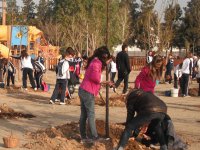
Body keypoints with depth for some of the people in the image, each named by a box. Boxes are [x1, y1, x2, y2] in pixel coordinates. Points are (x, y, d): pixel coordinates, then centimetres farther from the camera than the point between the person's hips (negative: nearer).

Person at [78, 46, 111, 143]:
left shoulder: (94, 61, 17)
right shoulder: (97, 63, -13)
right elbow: (94, 76, -26)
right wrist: (101, 82, -10)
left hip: (83, 90, 9)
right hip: (88, 92, -9)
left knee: (83, 115, 9)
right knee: (91, 115, -4)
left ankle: (83, 136, 12)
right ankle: (94, 137, 0)